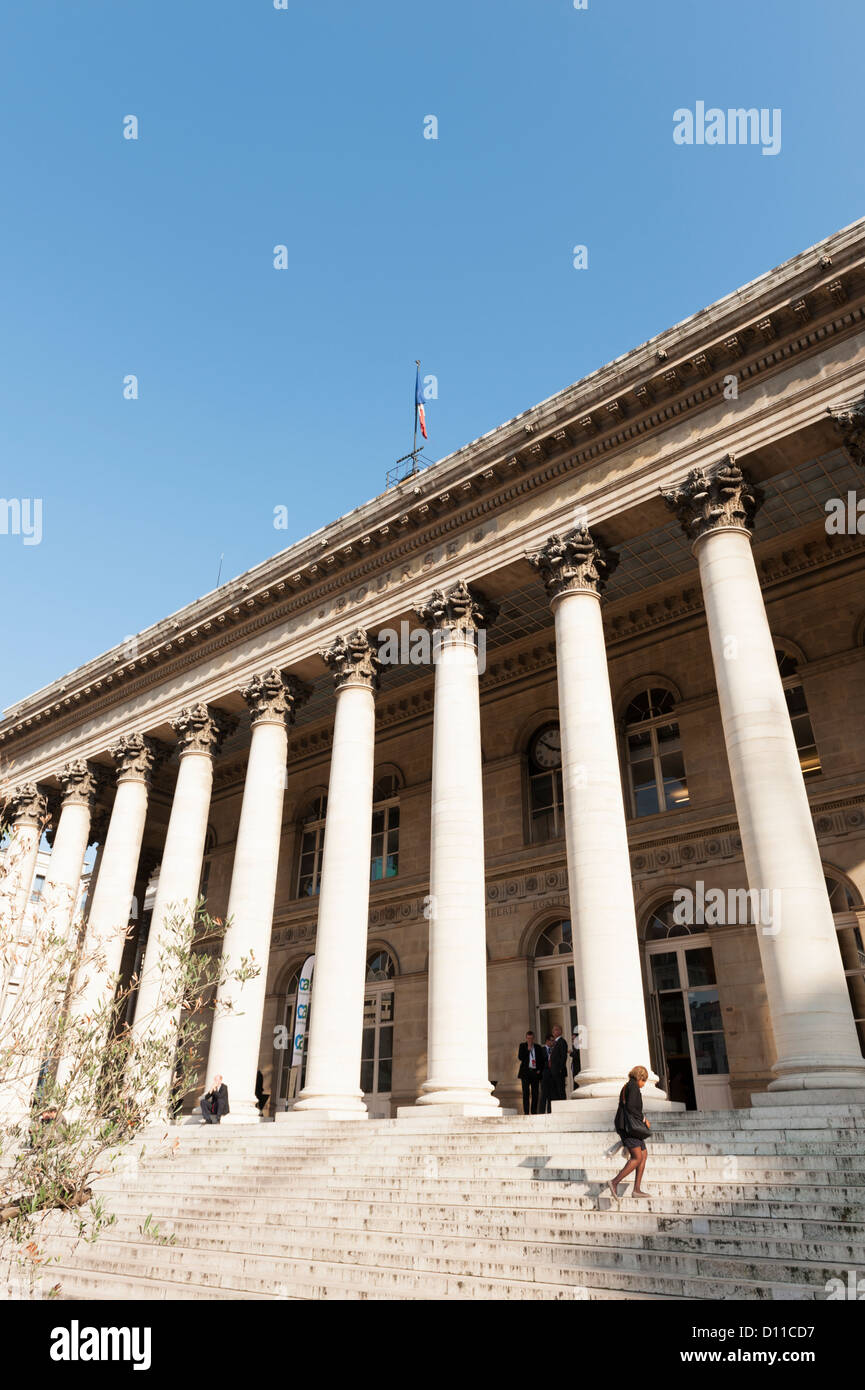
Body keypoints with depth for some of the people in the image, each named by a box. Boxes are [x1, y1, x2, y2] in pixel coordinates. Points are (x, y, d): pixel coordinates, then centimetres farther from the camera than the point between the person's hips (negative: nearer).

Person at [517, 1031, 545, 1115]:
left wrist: (540, 1069, 3)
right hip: (525, 1072, -2)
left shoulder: (538, 1047, 12)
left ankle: (534, 1112, 6)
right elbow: (520, 1057, -6)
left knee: (535, 1093, 1)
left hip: (535, 1072, 2)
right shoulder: (522, 1046, 6)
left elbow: (543, 1060, 16)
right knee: (526, 1092, -8)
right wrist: (528, 1049, -10)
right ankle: (526, 1112, -8)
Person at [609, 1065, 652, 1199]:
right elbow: (630, 1107, -18)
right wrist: (643, 1119, -8)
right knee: (637, 1158, -14)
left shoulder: (626, 1087, 22)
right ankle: (615, 1182, -16)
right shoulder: (633, 1086, -8)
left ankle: (637, 1189, 3)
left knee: (644, 1155, 8)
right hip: (629, 1125, -10)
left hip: (628, 1126, 10)